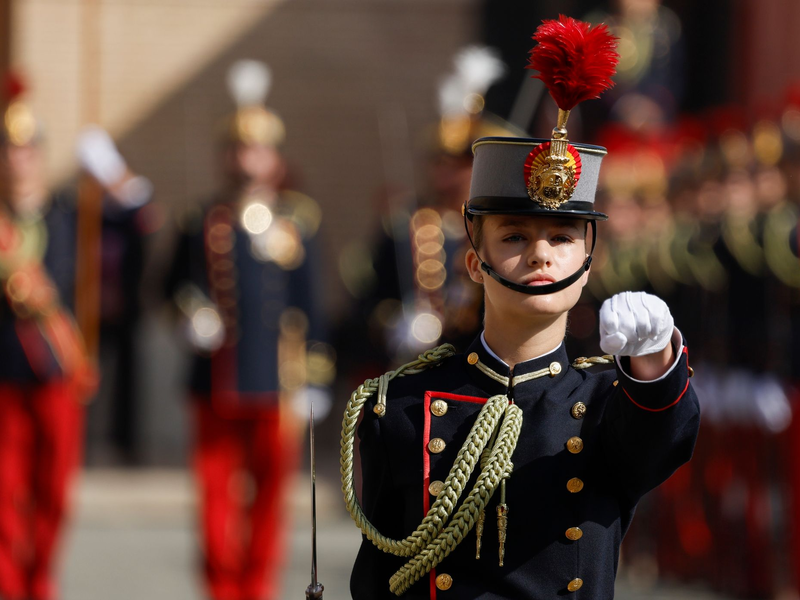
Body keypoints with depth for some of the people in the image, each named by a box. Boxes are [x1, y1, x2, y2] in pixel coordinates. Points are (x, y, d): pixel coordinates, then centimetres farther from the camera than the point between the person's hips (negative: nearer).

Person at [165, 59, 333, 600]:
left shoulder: (296, 222, 5)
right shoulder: (203, 225, 8)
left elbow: (312, 305, 5)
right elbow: (178, 286, 15)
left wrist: (316, 378, 1)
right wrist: (192, 314, -8)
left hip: (276, 383, -1)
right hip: (216, 387, 1)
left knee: (270, 494, 4)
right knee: (217, 491, 1)